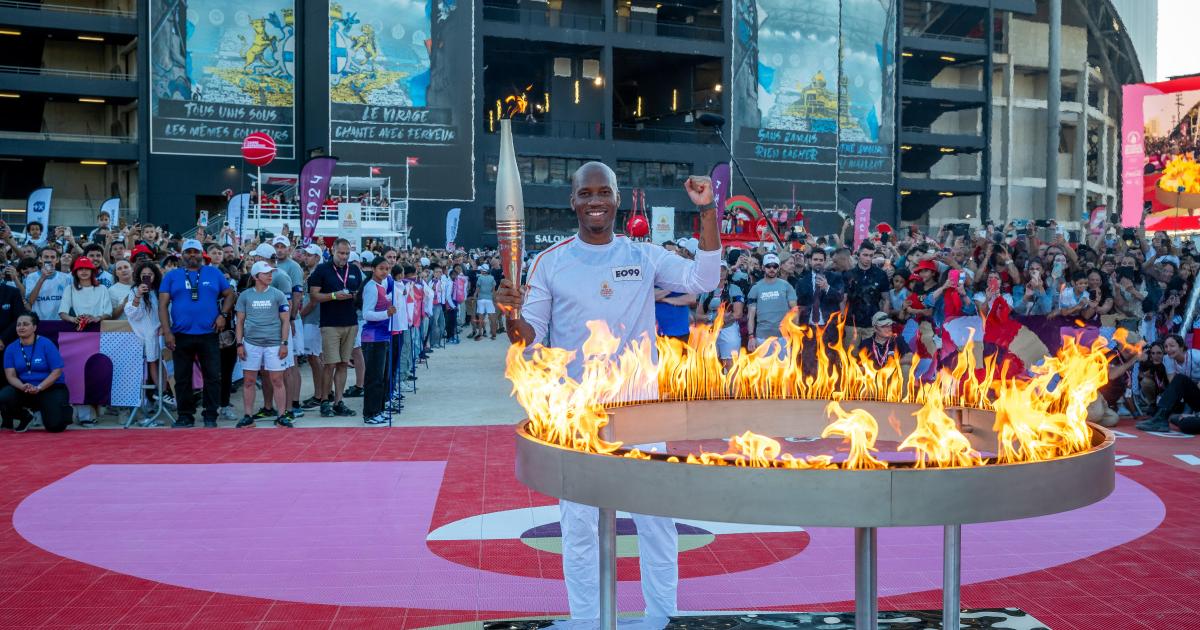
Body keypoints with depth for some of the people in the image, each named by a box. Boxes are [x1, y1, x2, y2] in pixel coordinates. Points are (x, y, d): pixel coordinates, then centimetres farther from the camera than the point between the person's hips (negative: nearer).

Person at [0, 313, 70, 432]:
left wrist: (38, 388, -23)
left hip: (51, 388, -3)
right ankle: (25, 417, 5)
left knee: (55, 426, -20)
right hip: (23, 390, 3)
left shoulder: (46, 344, -10)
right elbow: (11, 375, -5)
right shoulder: (11, 348, 0)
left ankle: (64, 409, 19)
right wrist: (23, 387, -26)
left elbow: (57, 372, -12)